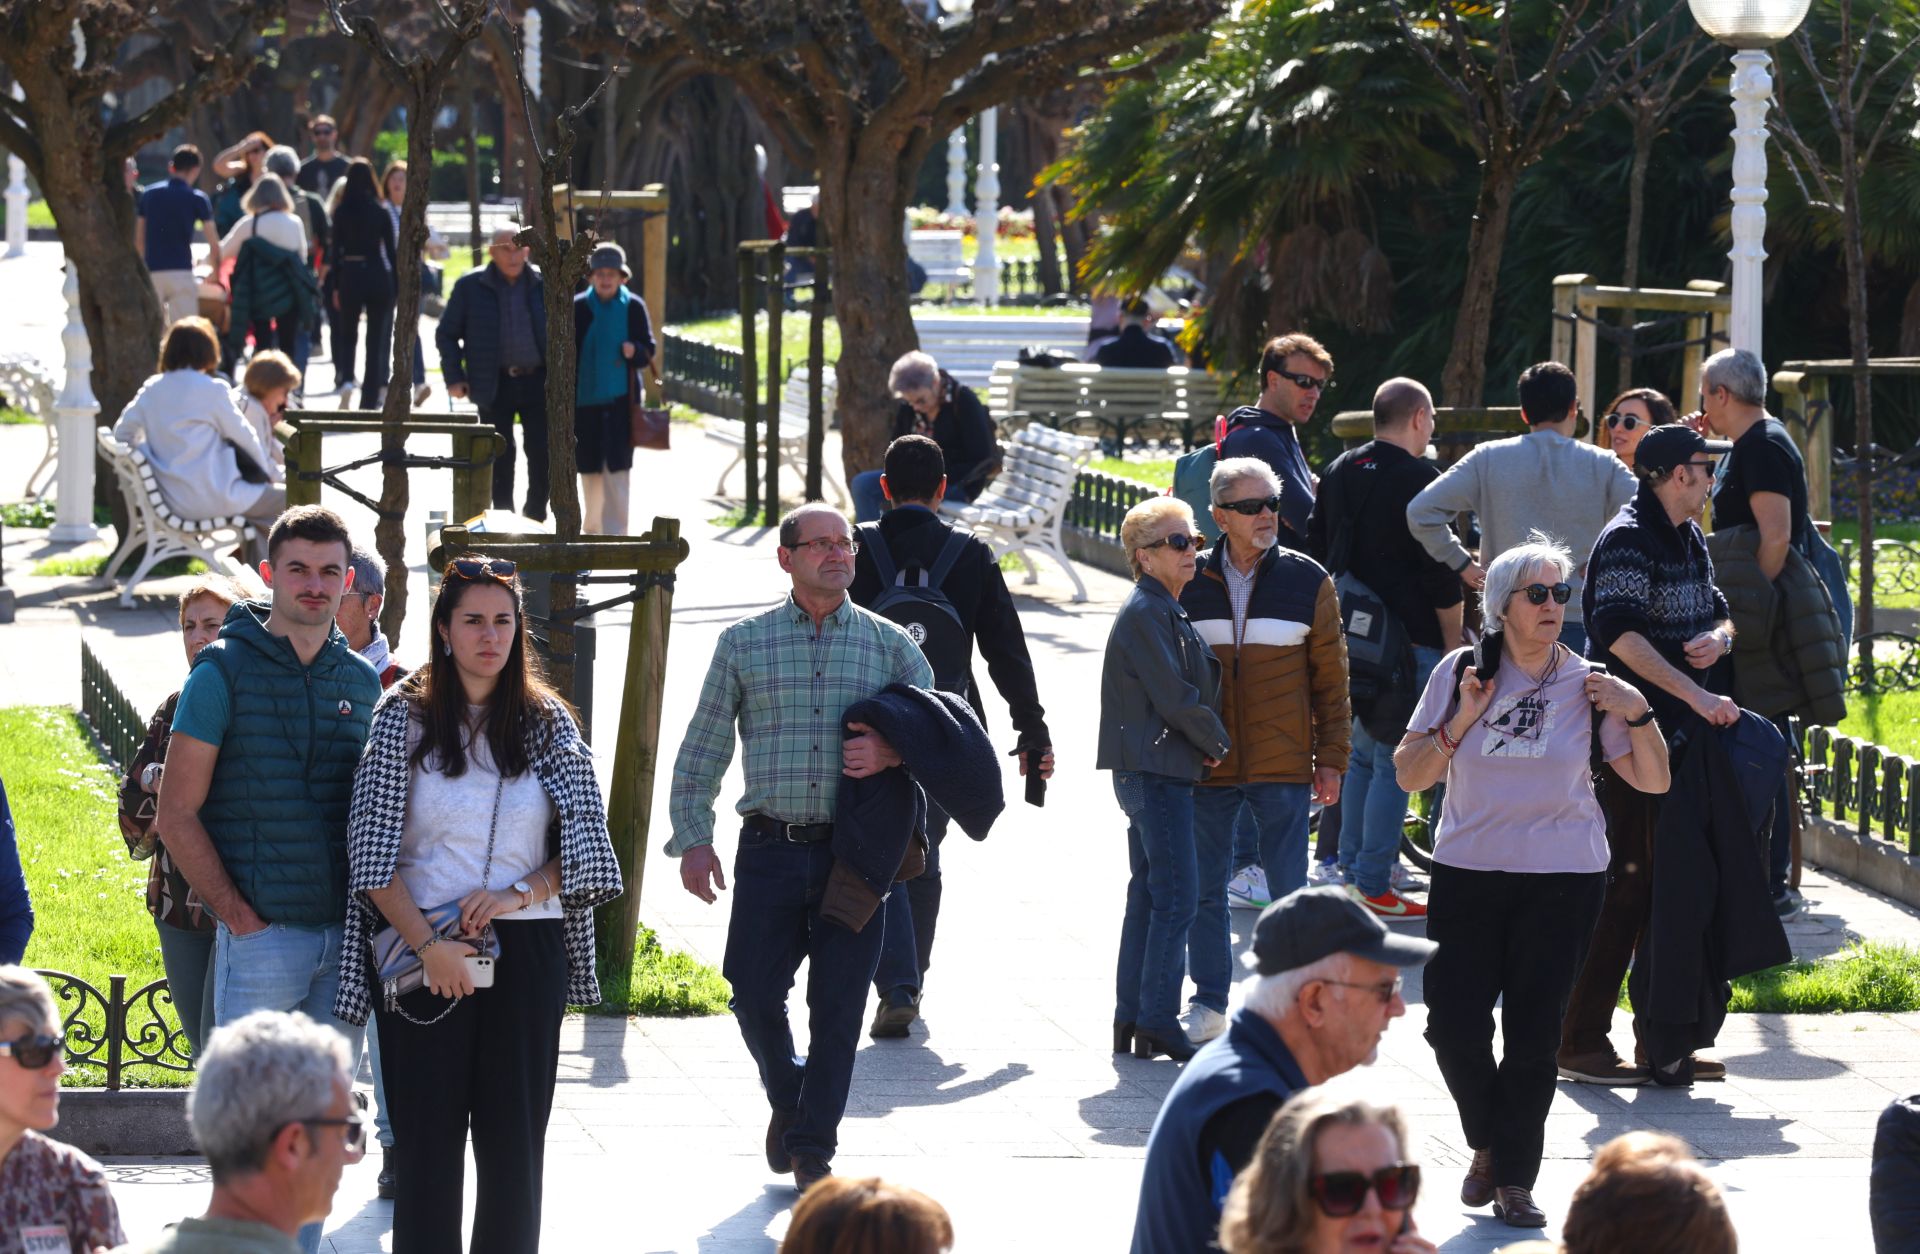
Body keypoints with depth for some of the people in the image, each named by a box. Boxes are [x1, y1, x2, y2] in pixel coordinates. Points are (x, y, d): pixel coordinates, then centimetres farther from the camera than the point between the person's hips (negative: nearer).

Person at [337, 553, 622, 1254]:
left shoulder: (546, 723, 8)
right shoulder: (404, 717, 2)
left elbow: (586, 841, 5)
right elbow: (371, 853, -3)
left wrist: (517, 894, -12)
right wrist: (426, 945, -13)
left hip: (524, 953, 2)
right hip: (423, 953, -2)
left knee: (515, 1139, 3)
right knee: (428, 1140, 0)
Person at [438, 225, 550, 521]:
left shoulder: (545, 284, 4)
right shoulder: (471, 286, 0)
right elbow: (446, 334, 6)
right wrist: (454, 378, -1)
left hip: (537, 382, 1)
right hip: (495, 384, -1)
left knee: (542, 455, 1)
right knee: (501, 458, 4)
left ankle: (535, 520, 15)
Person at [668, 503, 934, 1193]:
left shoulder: (890, 645, 8)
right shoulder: (745, 643, 7)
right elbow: (702, 750, 10)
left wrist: (892, 752, -9)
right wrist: (692, 839, 2)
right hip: (771, 846, 0)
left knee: (838, 1004, 0)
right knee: (753, 987, -1)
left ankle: (813, 1145, 12)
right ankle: (787, 1096, 28)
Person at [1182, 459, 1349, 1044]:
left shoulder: (1307, 580, 1)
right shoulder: (1190, 582, 3)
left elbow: (1330, 677, 5)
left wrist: (1331, 758, 1)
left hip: (1284, 767, -1)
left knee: (1289, 893, 1)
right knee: (1205, 889, 6)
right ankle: (1209, 1004, 17)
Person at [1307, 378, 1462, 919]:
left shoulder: (1340, 470, 11)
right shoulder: (1419, 478, -12)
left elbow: (1316, 545, 18)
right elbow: (1440, 570, -13)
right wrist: (1453, 640, -4)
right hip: (1407, 641, -8)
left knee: (1361, 755, 19)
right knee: (1394, 764, -5)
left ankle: (1351, 869, 21)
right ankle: (1373, 886, -6)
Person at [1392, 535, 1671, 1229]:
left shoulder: (1586, 686, 0)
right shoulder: (1462, 672, 1)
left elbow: (1653, 781, 4)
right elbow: (1410, 774, 2)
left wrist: (1637, 715, -11)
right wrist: (1461, 720, -10)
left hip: (1562, 878, -1)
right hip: (1468, 870, 1)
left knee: (1534, 1033, -1)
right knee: (1453, 1023, -5)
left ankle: (1514, 1178, 11)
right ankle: (1489, 1143, 21)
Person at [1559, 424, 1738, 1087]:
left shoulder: (1690, 539, 16)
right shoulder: (1628, 540, -13)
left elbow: (1717, 608, 24)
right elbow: (1620, 633, -25)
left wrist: (1720, 635, -1)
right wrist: (1696, 694, -31)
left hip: (1682, 737, 9)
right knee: (1626, 883, -8)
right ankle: (1580, 1041, -3)